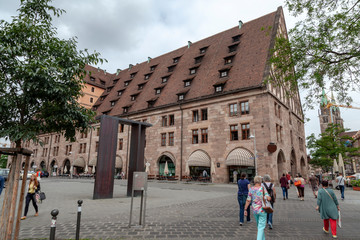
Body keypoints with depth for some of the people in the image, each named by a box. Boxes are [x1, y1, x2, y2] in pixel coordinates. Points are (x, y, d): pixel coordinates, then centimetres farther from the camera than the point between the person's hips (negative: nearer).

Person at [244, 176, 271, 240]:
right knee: (261, 227, 1)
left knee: (259, 226, 22)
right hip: (262, 210, -4)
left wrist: (245, 210, -1)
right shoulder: (262, 188, -13)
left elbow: (248, 200, -5)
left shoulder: (251, 189, -3)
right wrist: (269, 197, 3)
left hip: (254, 210, 4)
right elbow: (269, 198, -20)